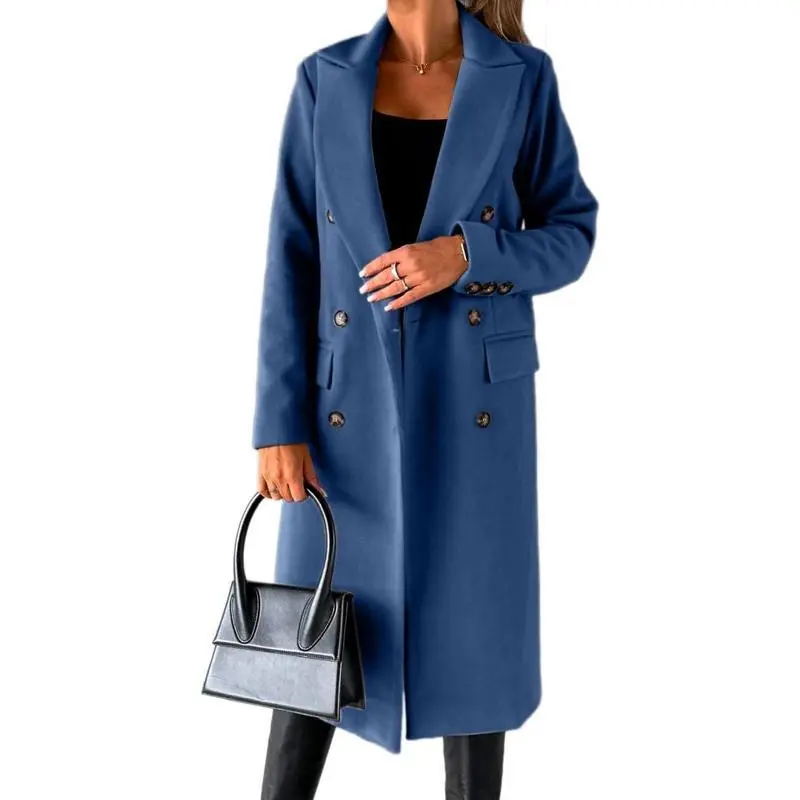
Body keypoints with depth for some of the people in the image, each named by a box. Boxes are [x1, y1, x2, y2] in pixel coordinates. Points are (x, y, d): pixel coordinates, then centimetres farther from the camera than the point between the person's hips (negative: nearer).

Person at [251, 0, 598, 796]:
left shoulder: (523, 77, -2)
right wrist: (279, 422, -6)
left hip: (474, 409, -1)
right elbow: (292, 262, -1)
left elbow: (569, 236, 2)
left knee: (473, 635, 10)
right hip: (351, 408, 1)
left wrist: (465, 256, -19)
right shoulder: (325, 81, 1)